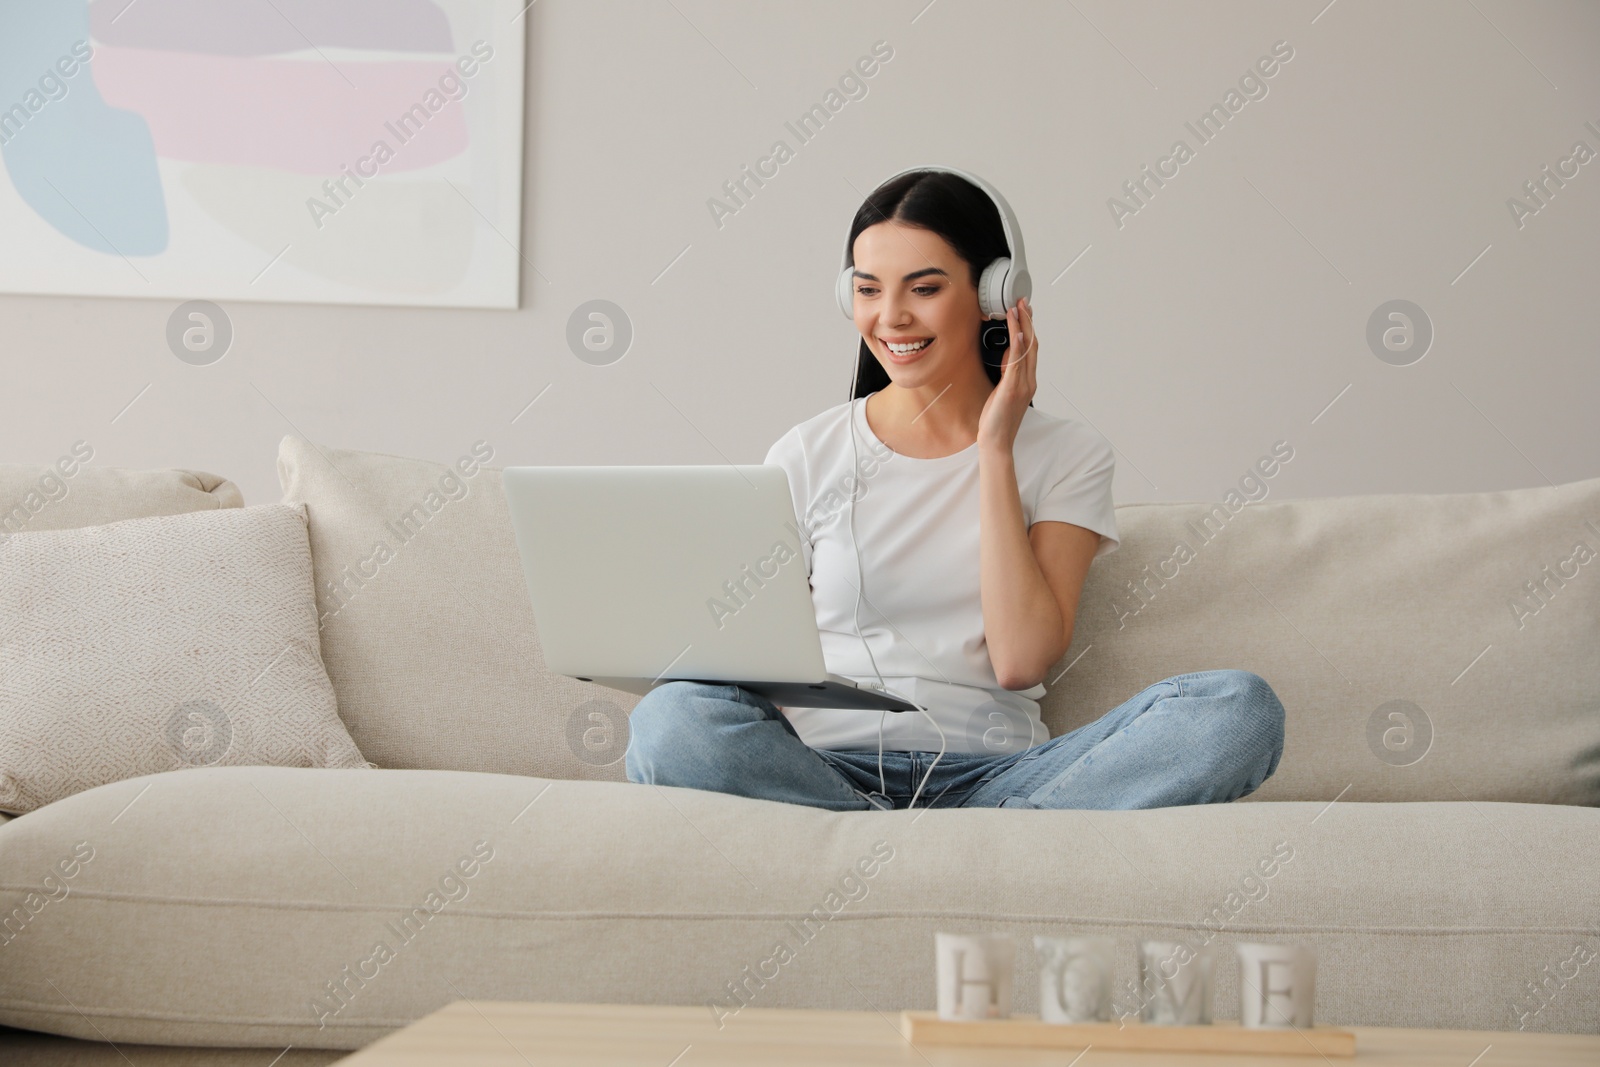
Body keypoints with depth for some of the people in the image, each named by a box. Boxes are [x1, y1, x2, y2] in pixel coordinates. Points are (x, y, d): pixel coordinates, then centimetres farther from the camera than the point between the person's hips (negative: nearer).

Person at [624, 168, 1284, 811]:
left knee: (1241, 710, -25)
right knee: (671, 719, -34)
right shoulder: (806, 457, 11)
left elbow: (1021, 661, -5)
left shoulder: (1068, 456, 10)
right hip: (826, 769, 0)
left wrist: (996, 449, -2)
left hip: (994, 772, 1)